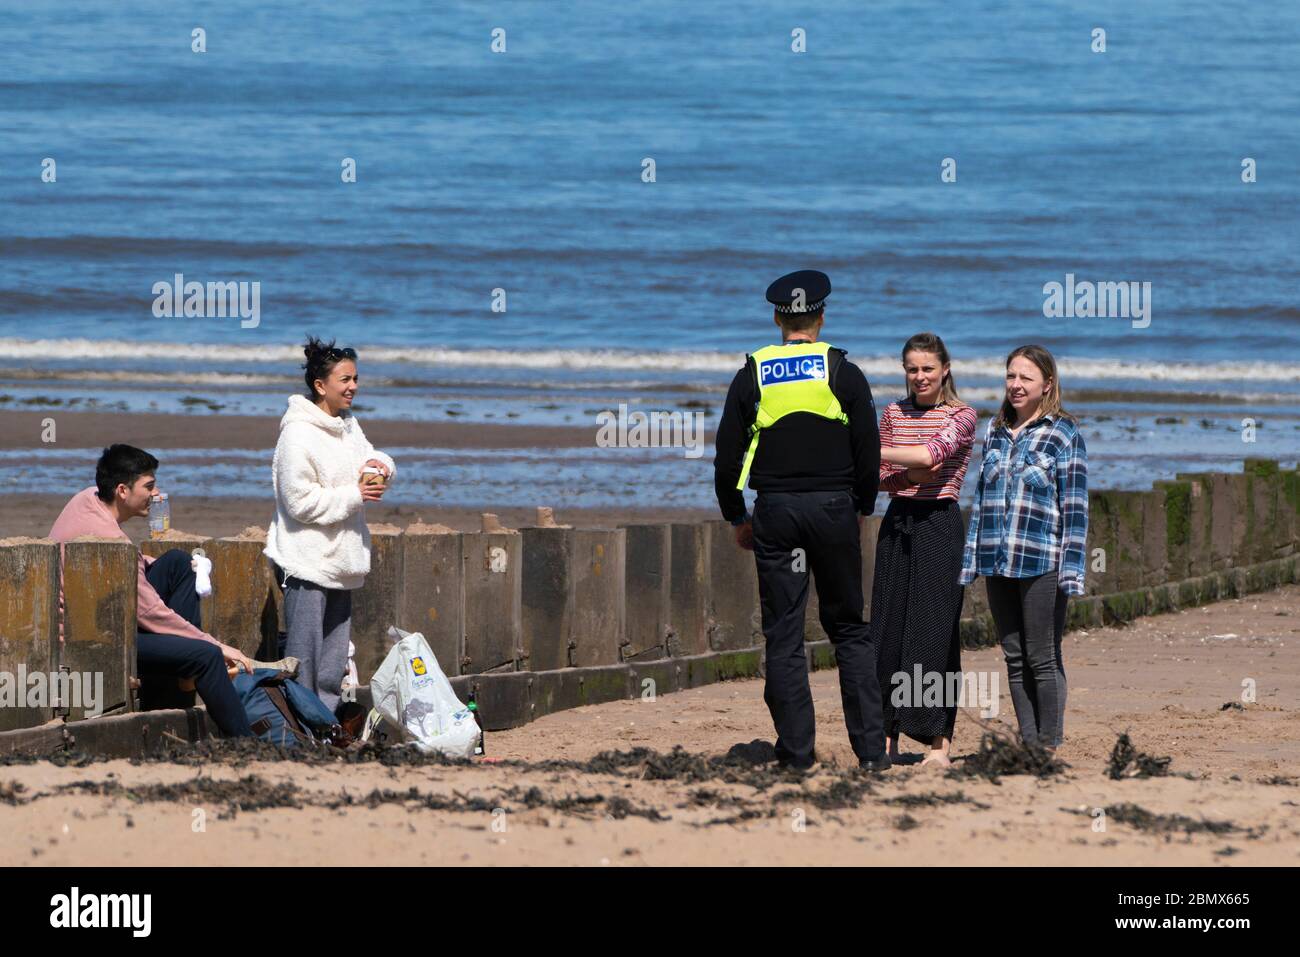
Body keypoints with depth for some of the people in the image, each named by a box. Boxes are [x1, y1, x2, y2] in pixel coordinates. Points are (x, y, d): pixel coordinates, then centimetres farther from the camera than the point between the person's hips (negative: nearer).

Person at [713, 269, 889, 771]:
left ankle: (796, 750, 0)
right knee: (849, 630, 7)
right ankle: (871, 748, 0)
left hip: (775, 511, 0)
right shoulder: (843, 373, 0)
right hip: (833, 505, 0)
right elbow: (869, 451, 1)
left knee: (783, 636, 3)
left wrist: (737, 518, 14)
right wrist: (862, 508, 15)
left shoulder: (752, 376, 3)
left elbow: (726, 457, 3)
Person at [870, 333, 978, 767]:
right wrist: (906, 476, -11)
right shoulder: (893, 414, 12)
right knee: (888, 630, 1)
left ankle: (940, 743, -7)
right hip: (897, 524, 5)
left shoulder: (961, 416, -2)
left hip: (939, 524, -5)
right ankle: (888, 736, 5)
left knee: (934, 630, -8)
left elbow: (933, 453, -20)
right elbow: (878, 480, 11)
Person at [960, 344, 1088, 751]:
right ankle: (1027, 743, 13)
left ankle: (1048, 745, 4)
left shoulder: (1064, 434, -3)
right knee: (1015, 658, 8)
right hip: (997, 563, 6)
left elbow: (1075, 505, -6)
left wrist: (1071, 568, -12)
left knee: (1043, 659, -2)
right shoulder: (995, 431, 14)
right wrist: (970, 558, 15)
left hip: (1041, 564, -6)